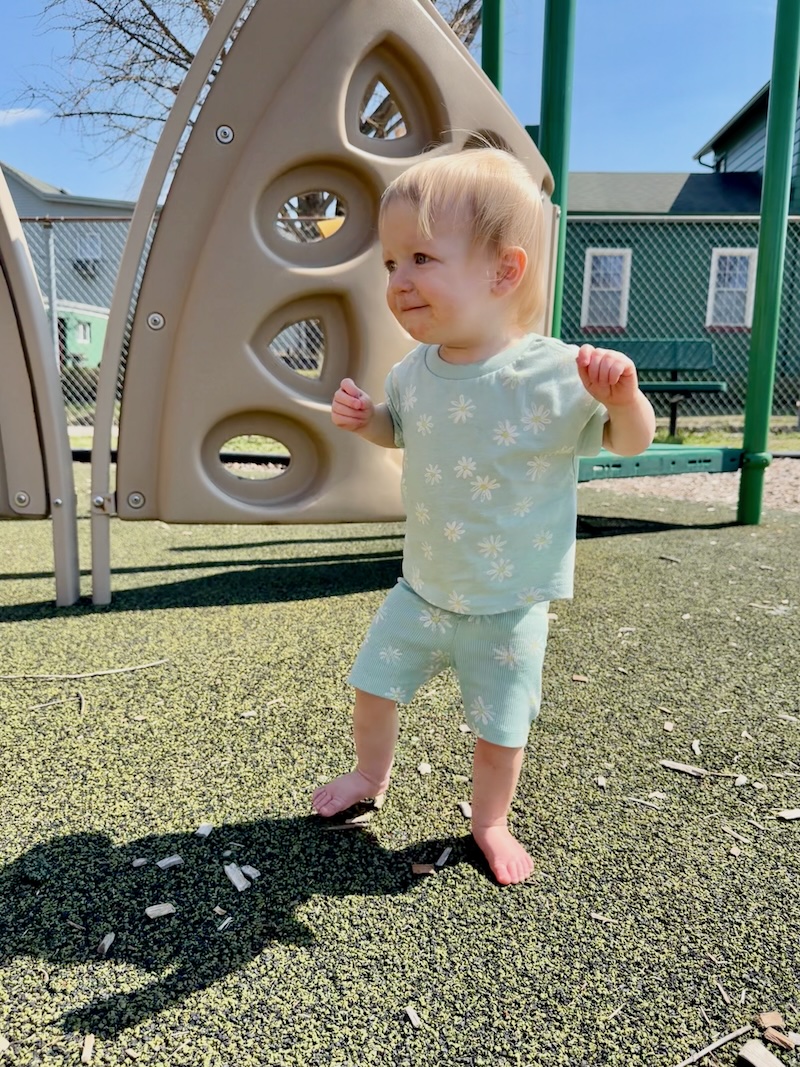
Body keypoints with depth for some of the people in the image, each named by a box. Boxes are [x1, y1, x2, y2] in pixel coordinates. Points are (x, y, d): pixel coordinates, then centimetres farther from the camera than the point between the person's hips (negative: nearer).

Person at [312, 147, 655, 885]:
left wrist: (623, 395, -34)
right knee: (374, 685, 18)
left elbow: (631, 443, -12)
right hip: (422, 587, 5)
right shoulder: (416, 369, -7)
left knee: (500, 724, 12)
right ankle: (371, 775, 47)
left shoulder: (553, 376, -23)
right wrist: (363, 419, -7)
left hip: (507, 606, -4)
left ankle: (490, 822, 41)